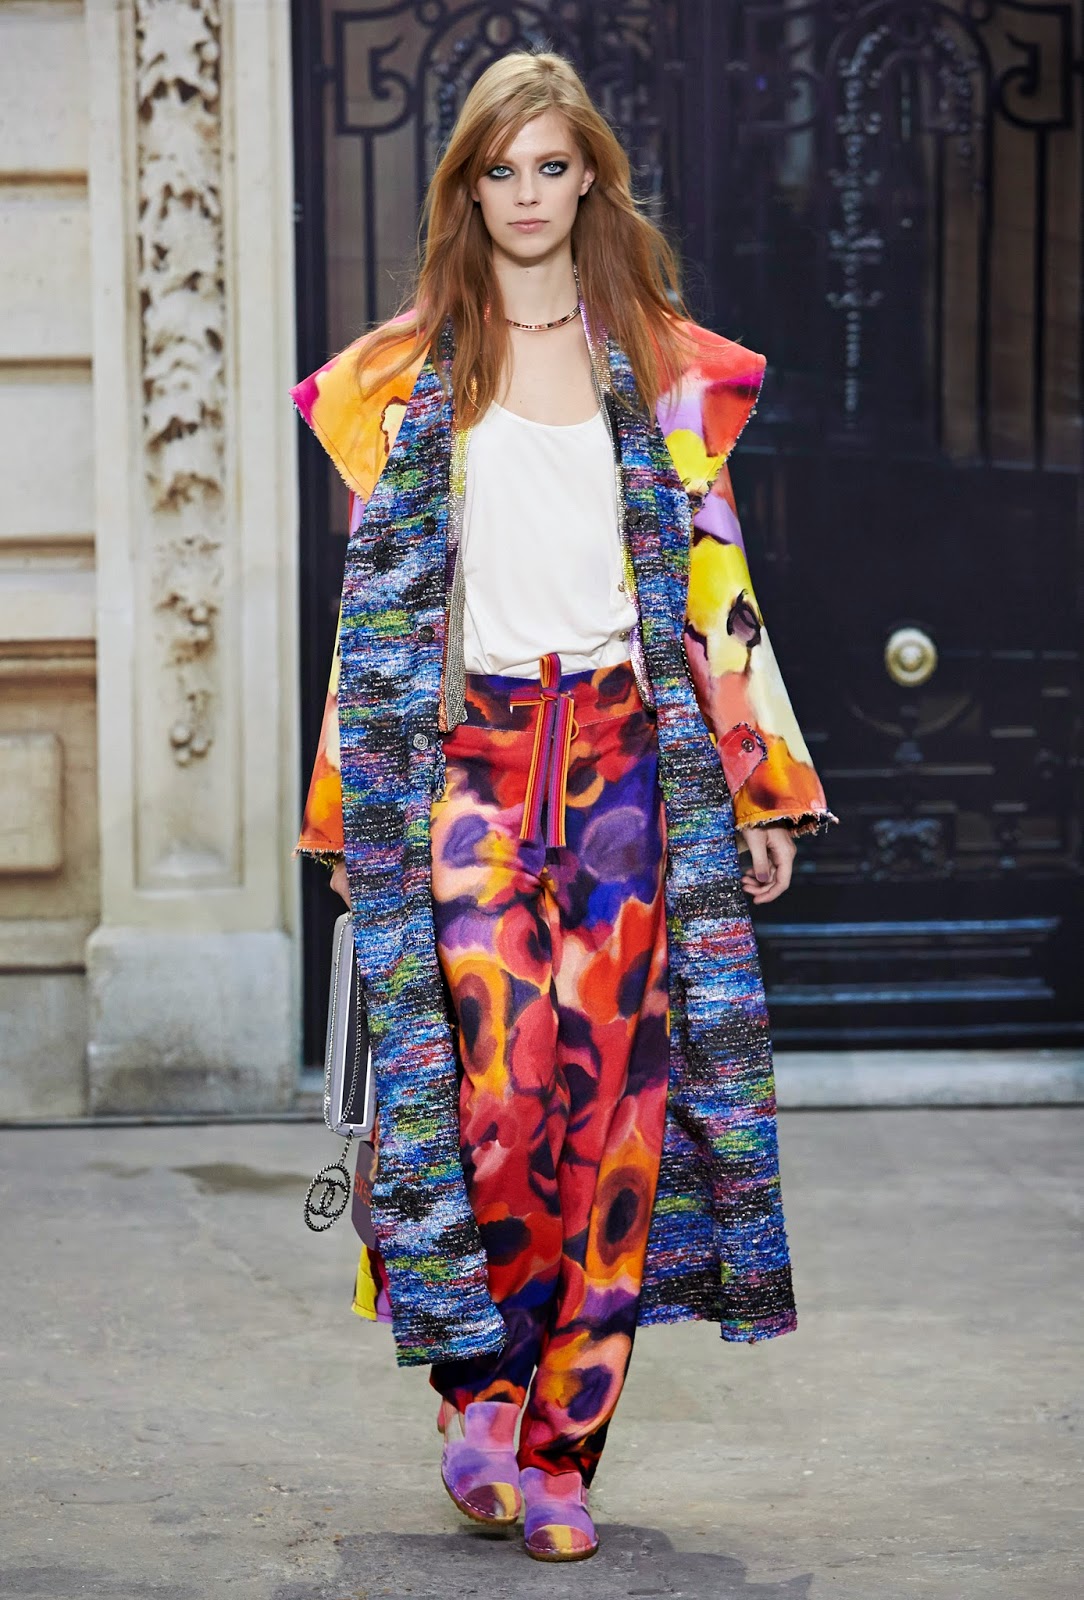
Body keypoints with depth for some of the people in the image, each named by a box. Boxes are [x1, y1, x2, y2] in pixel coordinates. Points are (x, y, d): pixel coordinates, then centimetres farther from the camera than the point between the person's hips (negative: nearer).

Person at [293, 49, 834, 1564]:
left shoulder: (666, 367, 11)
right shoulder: (403, 374, 9)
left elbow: (713, 580, 10)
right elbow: (374, 594, 8)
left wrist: (757, 783, 4)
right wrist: (348, 810, 4)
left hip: (624, 752, 1)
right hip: (465, 753, -1)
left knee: (607, 1095, -3)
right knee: (500, 1081, -15)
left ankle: (558, 1445, 5)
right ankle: (482, 1379, 5)